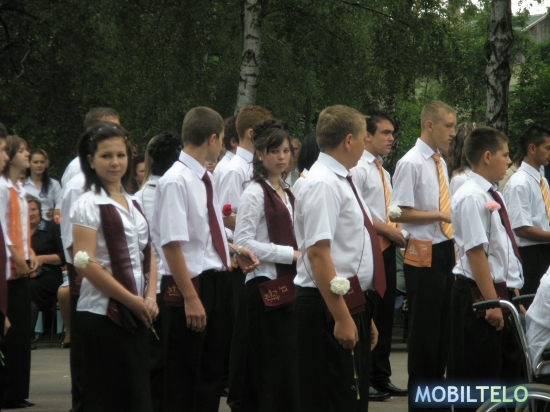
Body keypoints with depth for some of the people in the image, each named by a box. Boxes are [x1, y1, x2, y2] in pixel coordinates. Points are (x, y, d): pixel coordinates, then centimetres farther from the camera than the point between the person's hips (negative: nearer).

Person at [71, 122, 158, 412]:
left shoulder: (132, 204, 15)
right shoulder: (88, 205, -7)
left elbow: (147, 255, 17)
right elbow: (85, 264, -16)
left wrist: (150, 297, -1)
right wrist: (132, 300, -14)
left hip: (136, 315, 7)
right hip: (102, 313, -7)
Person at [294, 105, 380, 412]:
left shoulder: (341, 182, 15)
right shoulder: (324, 185, -16)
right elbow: (318, 253, -23)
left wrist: (363, 314, 23)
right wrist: (341, 316, -26)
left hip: (353, 303, 10)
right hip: (331, 305, -10)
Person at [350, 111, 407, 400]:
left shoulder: (384, 173, 19)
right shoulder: (358, 169, -10)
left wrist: (398, 232, 5)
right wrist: (388, 230, -15)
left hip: (386, 248, 9)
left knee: (385, 313, 11)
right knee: (366, 314, -6)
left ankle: (381, 378, 18)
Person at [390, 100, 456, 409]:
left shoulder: (440, 163, 12)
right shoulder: (411, 163, -13)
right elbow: (399, 213, -17)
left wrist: (454, 247, 11)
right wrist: (440, 215, -19)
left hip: (445, 251, 8)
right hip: (424, 255, -8)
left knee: (444, 323, 13)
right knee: (424, 326, 0)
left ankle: (437, 383, 23)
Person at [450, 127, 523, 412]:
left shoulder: (493, 196, 12)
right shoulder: (470, 198, -16)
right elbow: (475, 252, -20)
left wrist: (513, 293, 16)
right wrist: (491, 302, -21)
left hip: (503, 294, 9)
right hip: (478, 296, -9)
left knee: (510, 371, 12)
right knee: (477, 377, -3)